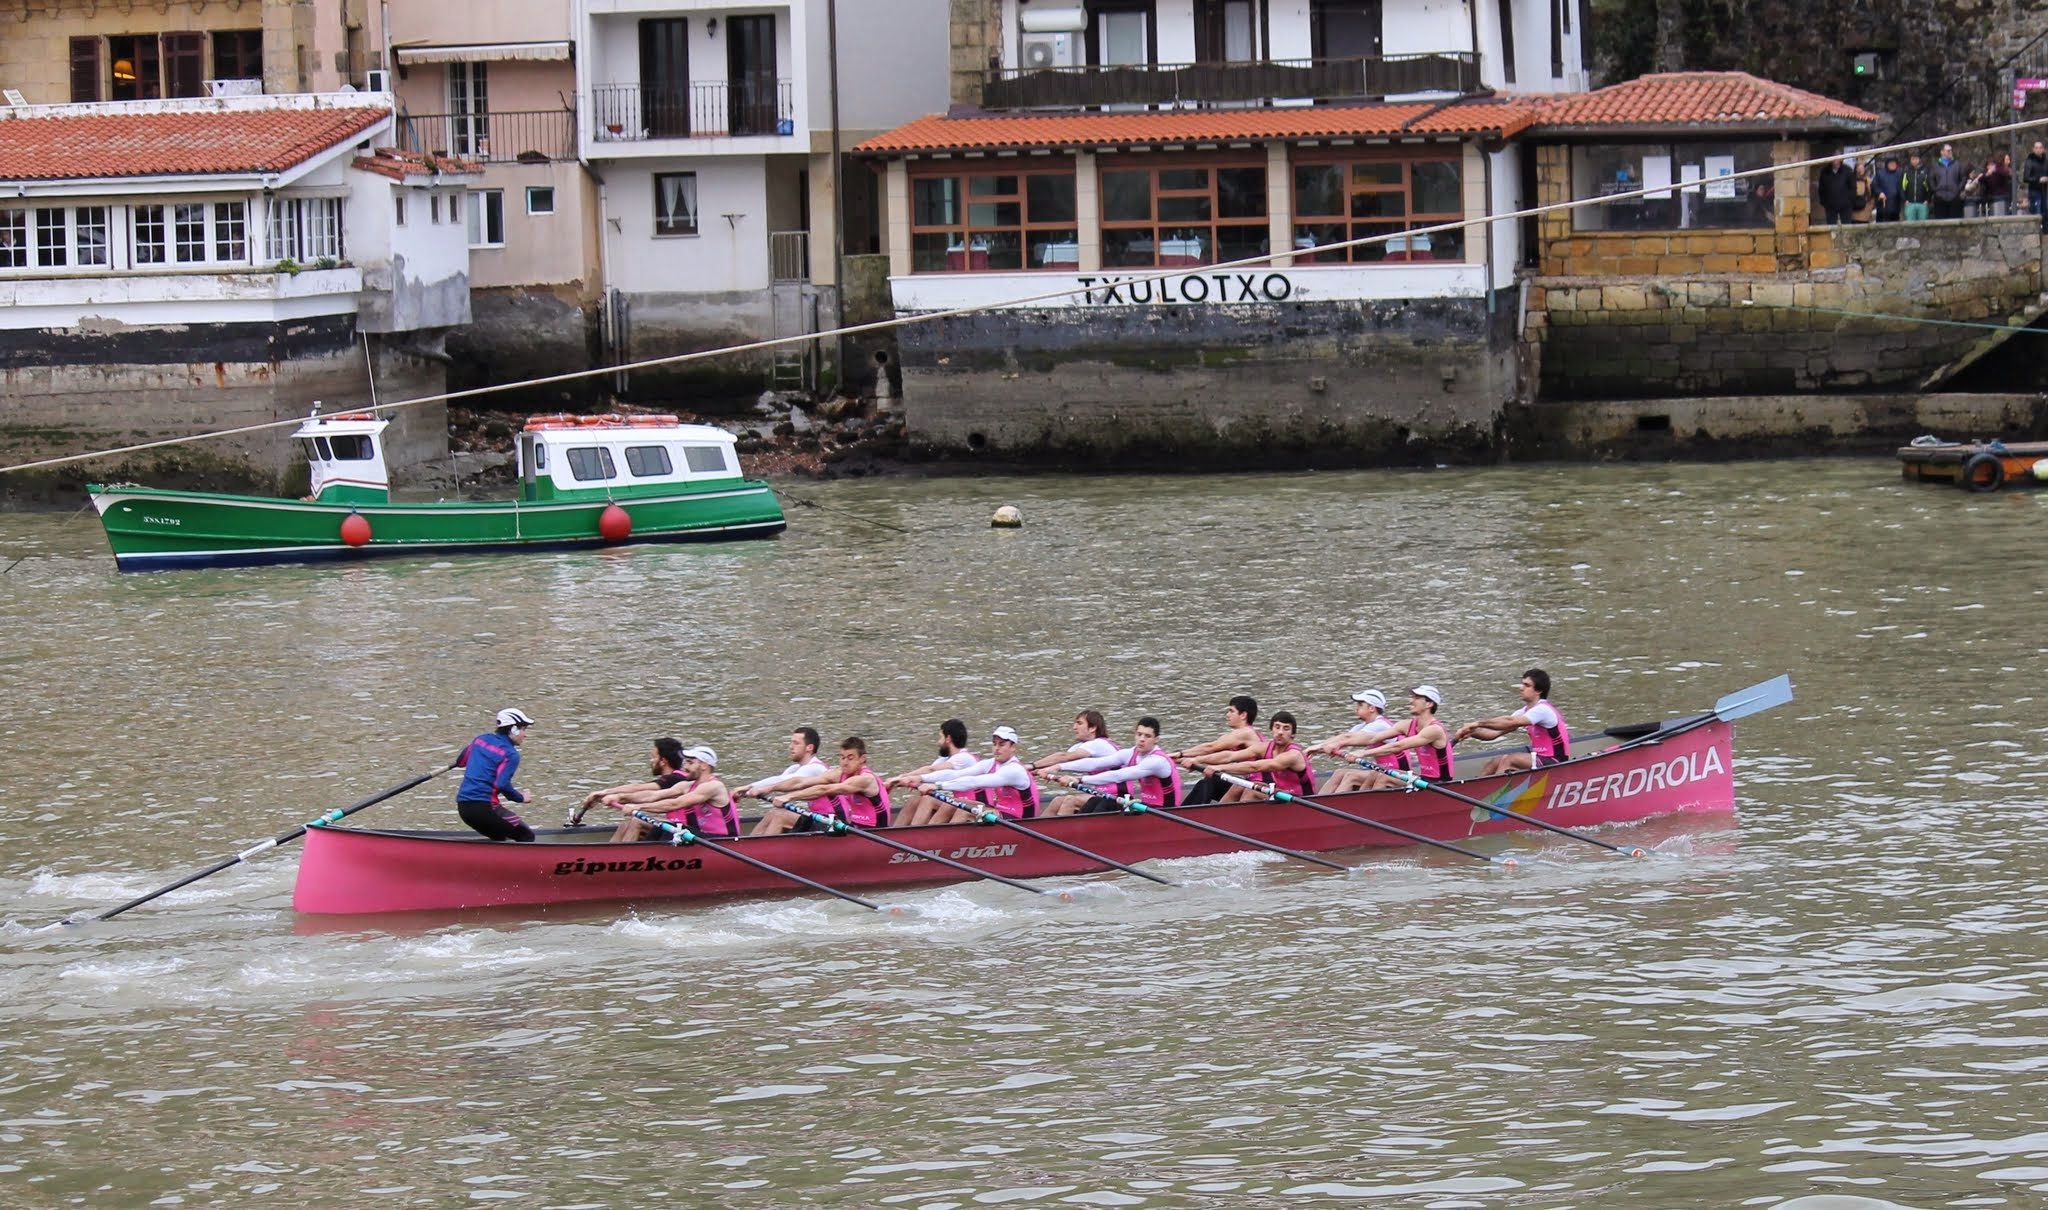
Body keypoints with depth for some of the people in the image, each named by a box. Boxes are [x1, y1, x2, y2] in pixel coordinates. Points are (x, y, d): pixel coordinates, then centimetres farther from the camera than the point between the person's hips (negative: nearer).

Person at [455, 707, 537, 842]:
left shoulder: (481, 739, 13)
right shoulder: (510, 754, -9)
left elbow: (460, 761, 24)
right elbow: (502, 785, -19)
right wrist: (521, 798, -5)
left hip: (463, 806, 8)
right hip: (483, 807, -8)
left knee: (500, 839, 28)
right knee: (527, 836, 0)